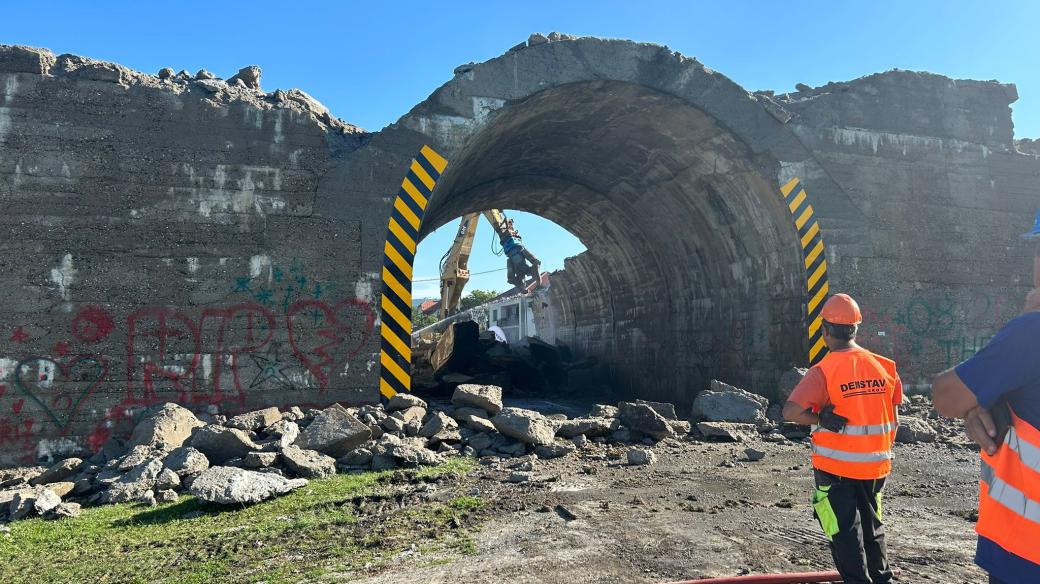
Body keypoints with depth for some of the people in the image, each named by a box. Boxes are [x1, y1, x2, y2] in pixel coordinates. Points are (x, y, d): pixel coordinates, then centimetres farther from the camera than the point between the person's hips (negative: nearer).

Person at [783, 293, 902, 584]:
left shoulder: (823, 371, -17)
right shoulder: (885, 367, -1)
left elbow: (790, 412, -24)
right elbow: (894, 420, 10)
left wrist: (822, 419, -12)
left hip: (836, 467, -5)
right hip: (876, 466, 6)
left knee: (846, 532, 6)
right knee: (872, 527, 23)